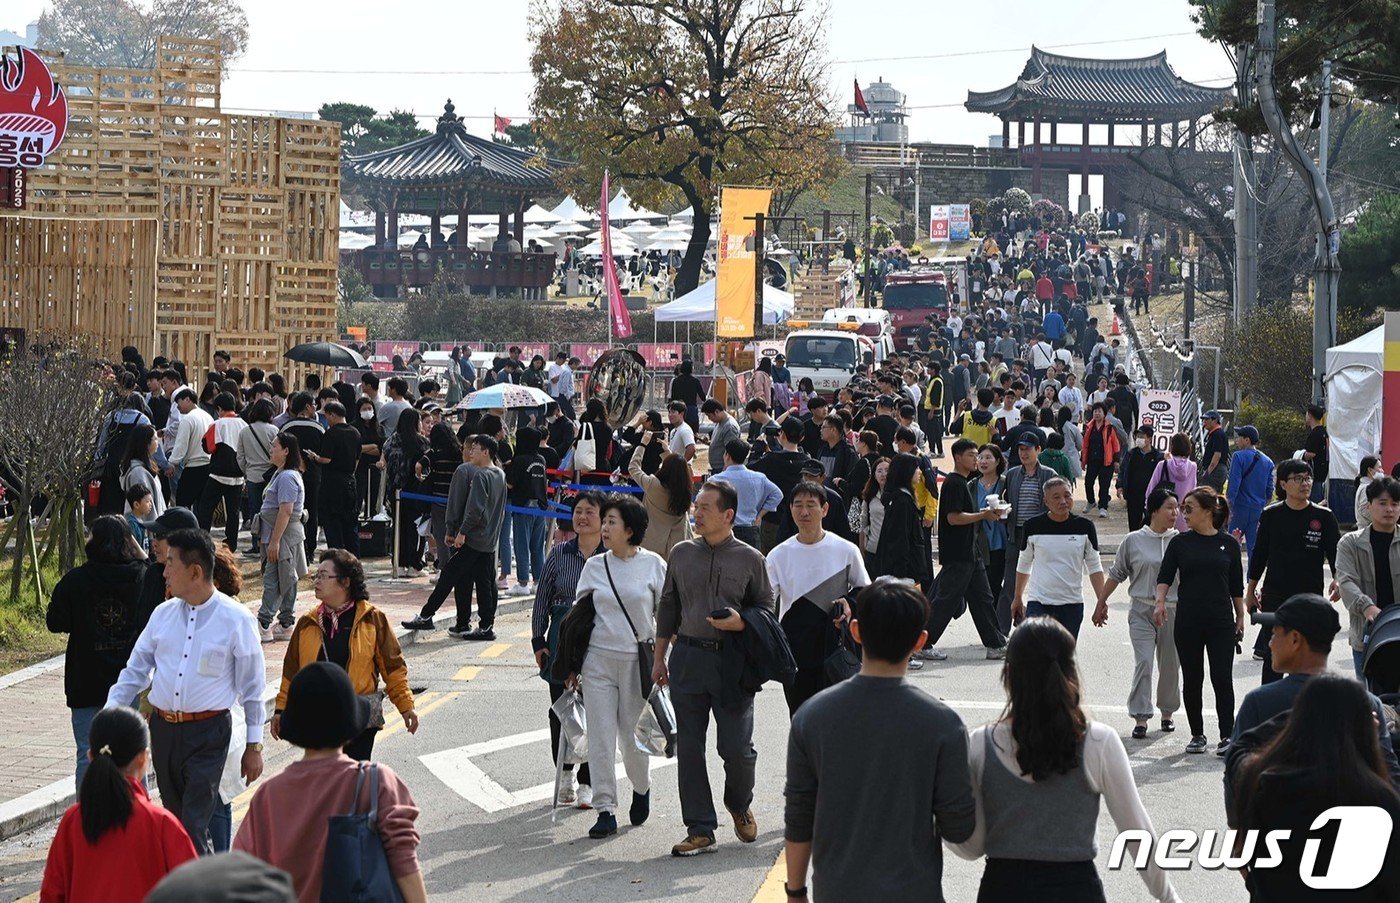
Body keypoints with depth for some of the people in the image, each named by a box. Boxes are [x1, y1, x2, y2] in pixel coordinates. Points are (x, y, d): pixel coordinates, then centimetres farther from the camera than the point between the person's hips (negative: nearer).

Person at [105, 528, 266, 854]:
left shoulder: (236, 620, -6)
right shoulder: (163, 614, 7)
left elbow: (252, 686, -2)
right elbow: (135, 671, 13)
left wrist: (254, 745, -2)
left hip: (208, 733, -6)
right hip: (163, 728, 6)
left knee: (194, 829, -14)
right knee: (174, 822, 14)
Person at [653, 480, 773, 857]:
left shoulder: (749, 559, 1)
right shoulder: (682, 554, 9)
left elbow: (766, 607, 8)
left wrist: (741, 622, -12)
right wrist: (659, 658, 15)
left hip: (732, 660, -3)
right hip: (687, 658, 3)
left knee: (737, 747, -3)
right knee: (689, 747, 2)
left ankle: (740, 805, 28)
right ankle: (700, 830, 9)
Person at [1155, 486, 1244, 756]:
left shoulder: (1228, 544, 3)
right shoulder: (1180, 542, 4)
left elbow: (1237, 585, 10)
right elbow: (1165, 575, -4)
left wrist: (1240, 616, 9)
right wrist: (1160, 601, -21)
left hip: (1221, 622, -1)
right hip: (1188, 621, 1)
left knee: (1222, 678, -6)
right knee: (1192, 679, 6)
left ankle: (1227, 735, -2)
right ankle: (1197, 734, 17)